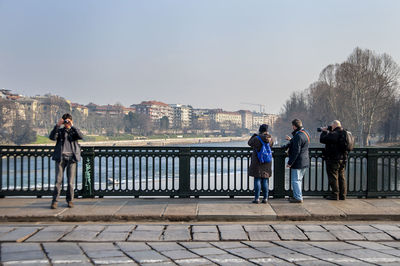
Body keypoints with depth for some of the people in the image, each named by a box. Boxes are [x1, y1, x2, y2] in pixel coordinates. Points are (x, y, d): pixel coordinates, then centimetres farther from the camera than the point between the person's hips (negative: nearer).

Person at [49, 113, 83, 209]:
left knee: (71, 181, 1)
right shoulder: (60, 130, 13)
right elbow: (52, 137, -6)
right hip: (60, 157, 0)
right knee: (58, 180, -4)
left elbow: (81, 136, -9)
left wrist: (72, 126, -14)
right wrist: (57, 125, -12)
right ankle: (55, 201, 0)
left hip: (71, 158, 0)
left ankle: (70, 200, 13)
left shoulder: (74, 131, 13)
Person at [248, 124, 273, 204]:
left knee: (257, 180, -1)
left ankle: (257, 198, -2)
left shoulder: (256, 139, -15)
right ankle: (265, 198, 11)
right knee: (265, 181, 10)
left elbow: (249, 143, 5)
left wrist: (255, 134, 11)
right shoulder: (270, 138, -2)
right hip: (267, 163, 4)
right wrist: (267, 134, 23)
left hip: (257, 162, -4)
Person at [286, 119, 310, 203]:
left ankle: (298, 198, -1)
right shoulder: (305, 133, 11)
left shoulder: (298, 136, -20)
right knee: (299, 179, 17)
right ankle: (296, 196, 25)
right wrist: (291, 140, 31)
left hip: (298, 162, -10)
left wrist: (290, 163, -18)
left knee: (295, 180, -3)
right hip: (305, 162, 10)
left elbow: (296, 151, -22)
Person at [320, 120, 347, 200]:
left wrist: (324, 131, 0)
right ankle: (342, 195, 17)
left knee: (333, 177, -1)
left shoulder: (333, 134, -19)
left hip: (333, 159, -8)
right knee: (341, 176, 13)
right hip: (343, 159, 8)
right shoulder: (344, 133, 9)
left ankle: (335, 195, 1)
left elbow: (322, 139, -15)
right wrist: (328, 131, 14)